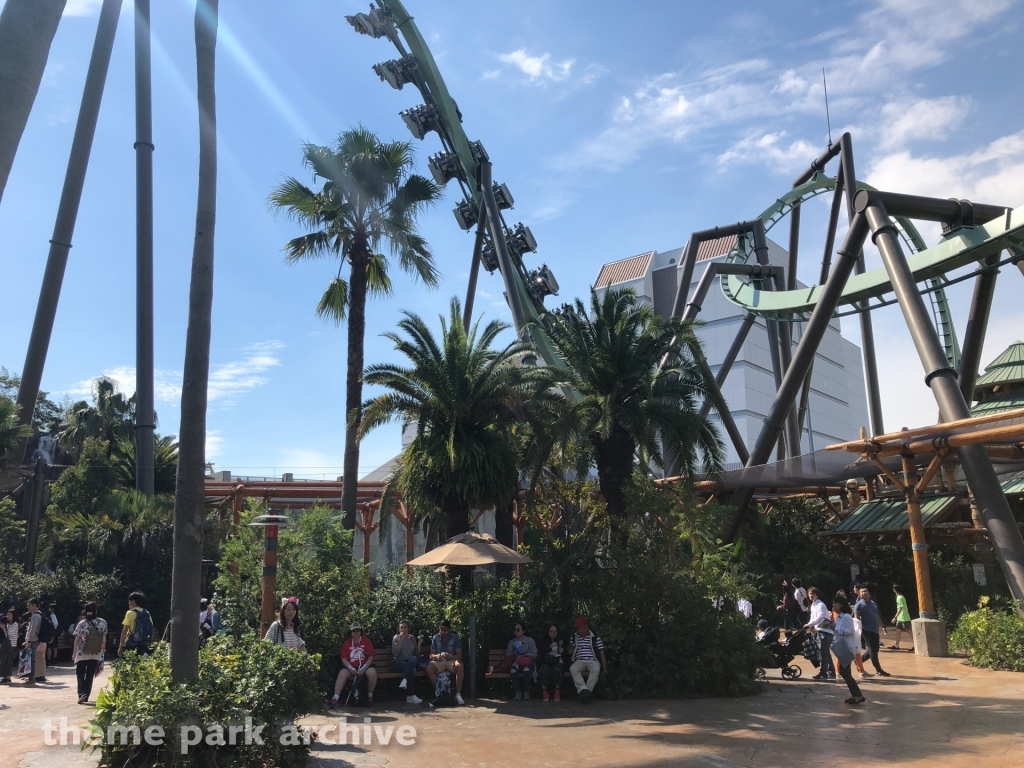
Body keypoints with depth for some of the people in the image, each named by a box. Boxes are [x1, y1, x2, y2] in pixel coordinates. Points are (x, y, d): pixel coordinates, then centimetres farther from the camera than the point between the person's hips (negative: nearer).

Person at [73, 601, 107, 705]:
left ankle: (82, 693, -10)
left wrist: (74, 652, 6)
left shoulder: (82, 623, -9)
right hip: (96, 654, 2)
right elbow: (104, 639, 1)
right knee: (90, 675, 12)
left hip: (82, 654, -2)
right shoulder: (102, 623, -4)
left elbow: (77, 639, -4)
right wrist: (102, 649, 15)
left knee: (80, 675, 7)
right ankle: (86, 695, 12)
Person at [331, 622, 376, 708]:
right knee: (342, 673, -29)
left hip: (364, 666, -1)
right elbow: (344, 659, 2)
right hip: (351, 667, 1)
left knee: (372, 672, -32)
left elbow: (370, 657, -4)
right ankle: (335, 698, -29)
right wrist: (351, 669, -15)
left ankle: (370, 696, -9)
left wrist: (363, 669, -17)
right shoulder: (347, 643, 6)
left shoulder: (366, 641, 0)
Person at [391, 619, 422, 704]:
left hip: (410, 662, 3)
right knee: (412, 669, -34)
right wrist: (400, 640, -16)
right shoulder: (396, 638, 3)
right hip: (398, 663, -3)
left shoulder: (412, 638, 14)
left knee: (414, 659, -35)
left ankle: (405, 681, -35)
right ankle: (411, 696, -31)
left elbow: (416, 654, 14)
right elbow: (395, 654, -12)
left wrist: (419, 644, 0)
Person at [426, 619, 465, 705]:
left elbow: (459, 655, -7)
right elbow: (431, 655, 0)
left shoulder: (455, 638, -4)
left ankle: (458, 693, -28)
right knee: (429, 668, -32)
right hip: (439, 662, 1)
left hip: (451, 661, -1)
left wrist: (450, 657, -30)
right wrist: (436, 656, -25)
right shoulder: (435, 638, 0)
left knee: (460, 666, -36)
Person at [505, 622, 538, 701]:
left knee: (526, 669, -38)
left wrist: (525, 655, -13)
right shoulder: (512, 642, 15)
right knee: (512, 670, -34)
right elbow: (509, 655, 11)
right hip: (517, 662, 2)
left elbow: (534, 654, 0)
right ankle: (518, 692, -23)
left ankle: (526, 692, -25)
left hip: (528, 662, -2)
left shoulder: (530, 640, 6)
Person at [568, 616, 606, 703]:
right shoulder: (573, 638, 12)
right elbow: (570, 653, 18)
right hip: (579, 661, 2)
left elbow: (602, 653, 4)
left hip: (592, 661, -2)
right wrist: (570, 650, -8)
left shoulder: (595, 638, 4)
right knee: (573, 669, -34)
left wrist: (604, 668, -5)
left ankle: (585, 692, -33)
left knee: (596, 670, -38)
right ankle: (584, 690, -41)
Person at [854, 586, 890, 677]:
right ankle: (878, 670, 1)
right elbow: (857, 619, -15)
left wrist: (882, 626, 21)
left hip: (875, 630, 8)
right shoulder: (859, 605, -9)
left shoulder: (872, 602, 14)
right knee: (873, 650, -6)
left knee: (875, 650, 11)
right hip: (867, 630, -8)